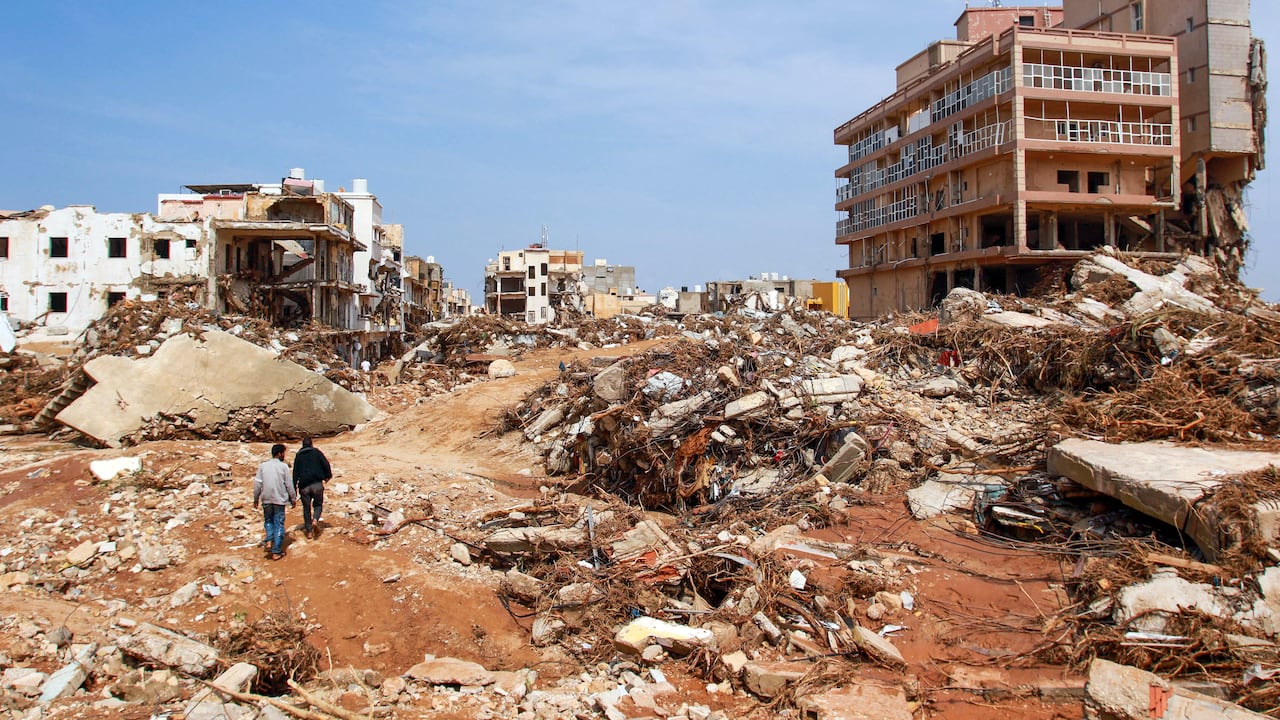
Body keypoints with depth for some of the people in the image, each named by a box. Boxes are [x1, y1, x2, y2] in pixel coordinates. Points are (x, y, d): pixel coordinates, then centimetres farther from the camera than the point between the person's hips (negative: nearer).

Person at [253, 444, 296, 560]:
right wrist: (293, 498, 7)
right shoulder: (283, 466, -6)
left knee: (268, 521, 22)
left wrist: (256, 498, 14)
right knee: (279, 524, 4)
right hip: (279, 499, -2)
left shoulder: (263, 466, 2)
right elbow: (289, 485, -4)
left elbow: (257, 484, 3)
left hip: (266, 499, 3)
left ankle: (269, 540, -1)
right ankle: (276, 552, 3)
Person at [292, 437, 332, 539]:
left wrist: (294, 489, 10)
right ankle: (315, 520, -17)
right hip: (317, 483, -1)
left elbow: (295, 473, 9)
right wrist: (328, 475, 14)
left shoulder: (298, 456, 11)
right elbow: (326, 464, -2)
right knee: (318, 504, 12)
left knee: (306, 508, 10)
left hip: (304, 486, 1)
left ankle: (309, 531, 9)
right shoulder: (316, 452, 6)